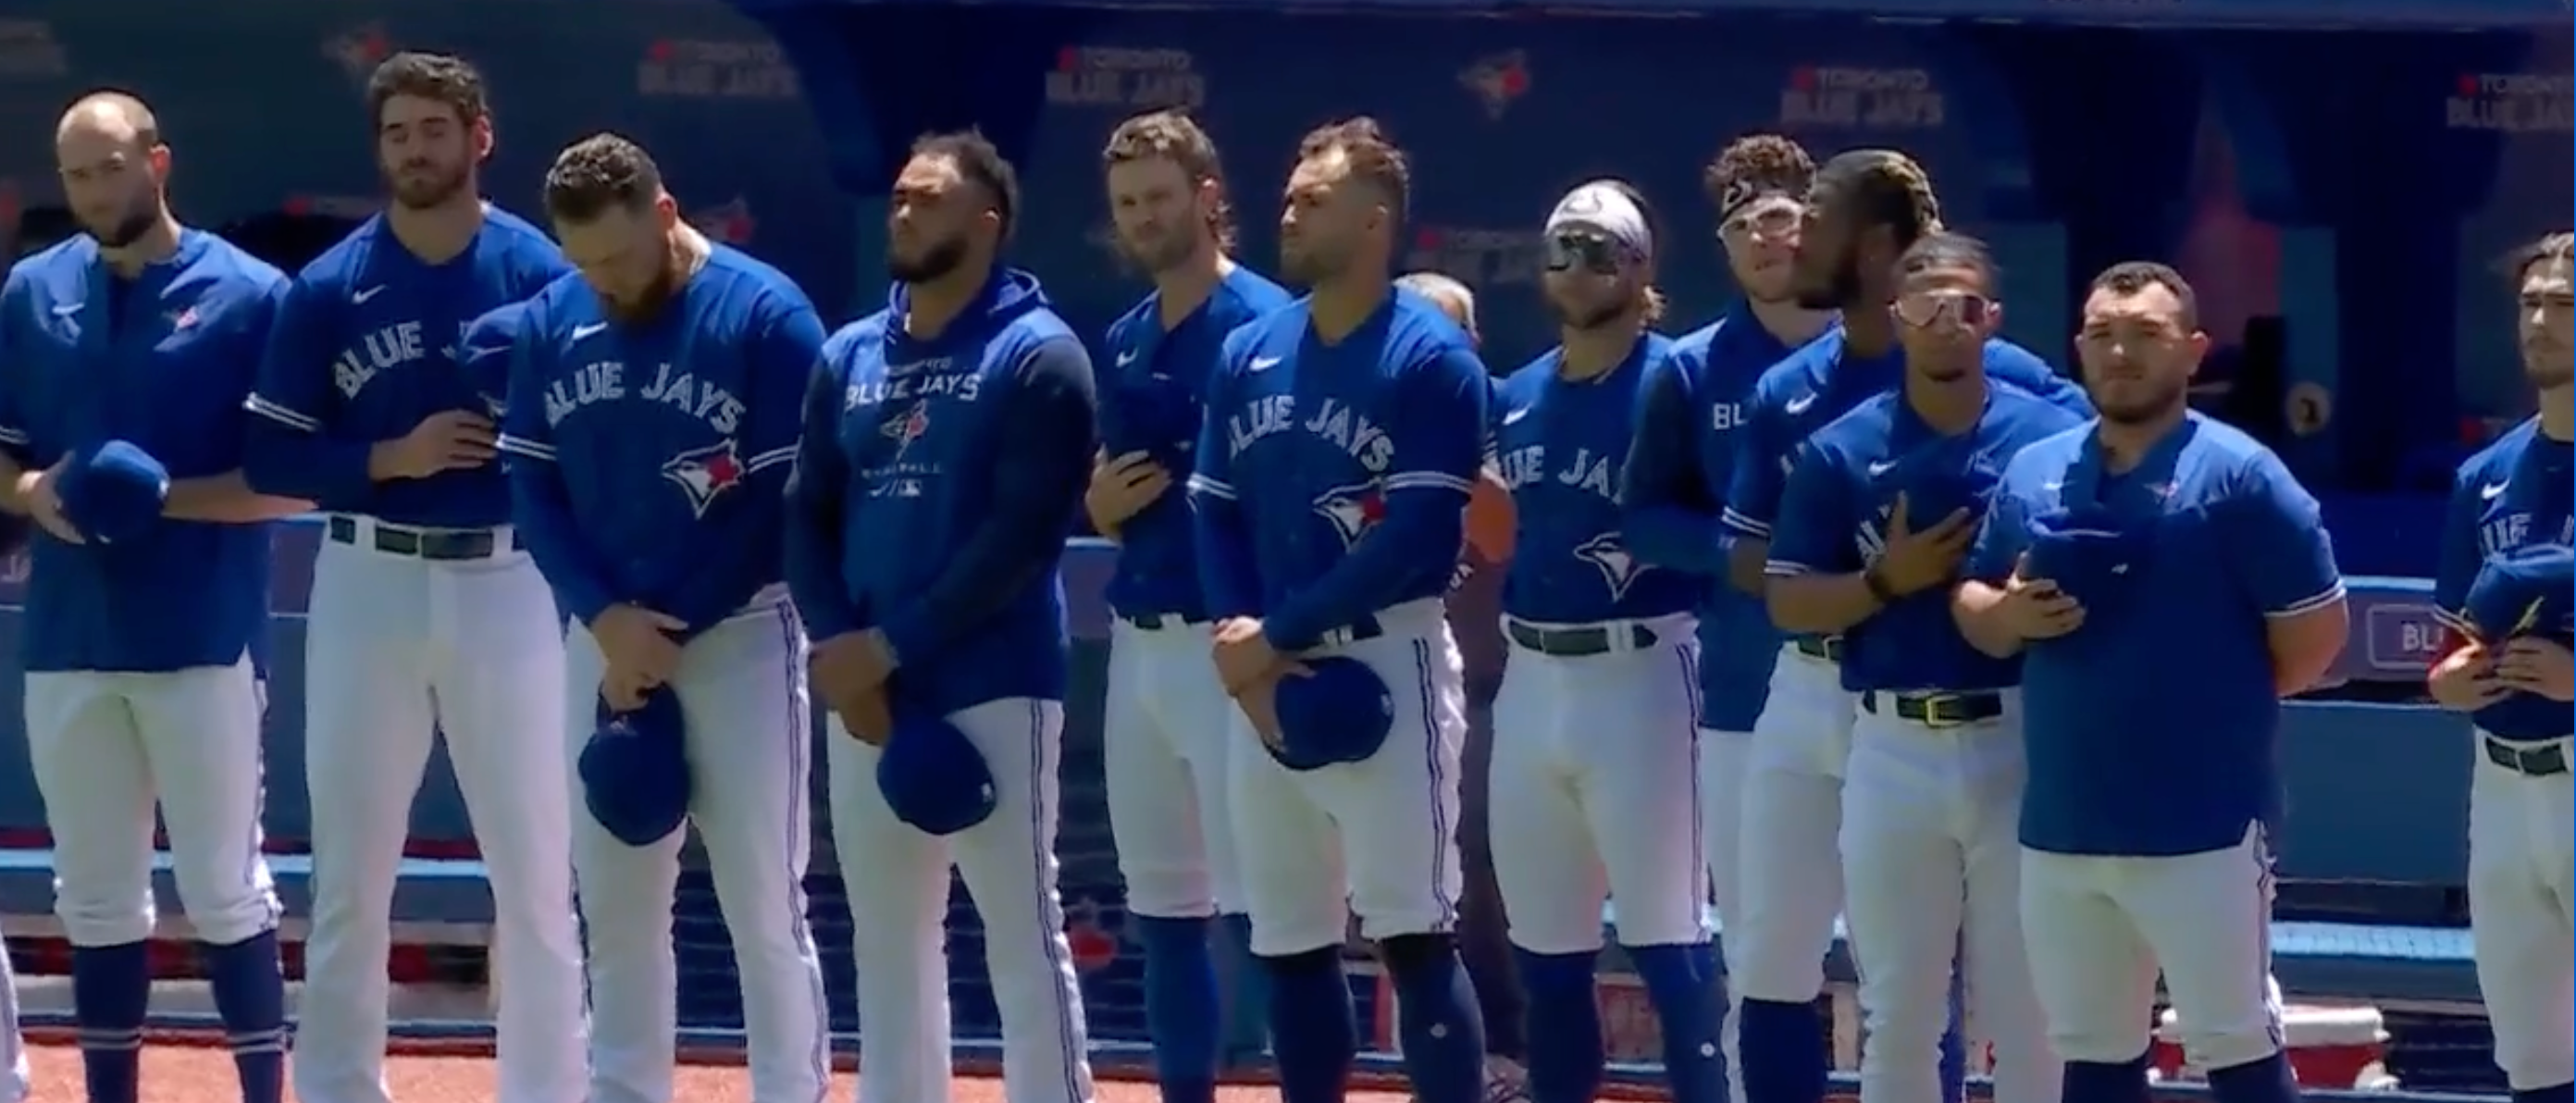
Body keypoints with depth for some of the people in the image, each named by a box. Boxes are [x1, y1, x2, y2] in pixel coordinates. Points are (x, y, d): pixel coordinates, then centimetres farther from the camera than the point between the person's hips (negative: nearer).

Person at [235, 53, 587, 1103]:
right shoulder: (327, 287, 1)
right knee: (348, 869, 7)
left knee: (537, 868, 3)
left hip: (507, 586, -1)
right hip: (366, 585, 1)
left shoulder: (540, 272, -2)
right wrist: (393, 458, -13)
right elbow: (273, 457, 0)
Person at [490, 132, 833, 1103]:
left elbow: (781, 504, -11)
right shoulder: (548, 325, 2)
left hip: (737, 638, -5)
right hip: (602, 638, 5)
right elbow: (532, 489, 3)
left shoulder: (766, 318, -11)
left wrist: (670, 633, -12)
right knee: (613, 903, 10)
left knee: (763, 905, -5)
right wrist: (606, 620, -10)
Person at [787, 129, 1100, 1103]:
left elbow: (1025, 536, -13)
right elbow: (808, 515, 11)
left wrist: (893, 645, -15)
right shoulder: (849, 357, 13)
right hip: (865, 694, 7)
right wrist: (838, 653, -6)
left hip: (993, 690, -6)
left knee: (1023, 937, -6)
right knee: (887, 943, 11)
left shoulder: (1036, 356, -6)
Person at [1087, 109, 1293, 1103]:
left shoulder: (1264, 324, -9)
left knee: (1254, 909, -10)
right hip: (1137, 643, 8)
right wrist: (1100, 502, 0)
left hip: (1228, 646, -8)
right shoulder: (1124, 341, 15)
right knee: (1161, 912, 11)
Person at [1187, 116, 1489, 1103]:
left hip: (1386, 669, -6)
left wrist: (1277, 634, -14)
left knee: (1413, 935, -11)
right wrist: (1245, 655, -6)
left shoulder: (1431, 360, -8)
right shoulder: (1250, 354, 11)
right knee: (1288, 943, 10)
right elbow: (1214, 514, 10)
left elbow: (1419, 541, -15)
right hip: (1265, 680, 6)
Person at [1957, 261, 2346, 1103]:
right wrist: (2010, 615, -6)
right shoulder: (2033, 473, 10)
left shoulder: (2238, 475, -8)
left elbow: (2316, 631, -7)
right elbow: (1973, 609, 16)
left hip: (2204, 826, -6)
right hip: (2062, 823, 6)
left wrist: (2219, 706, 0)